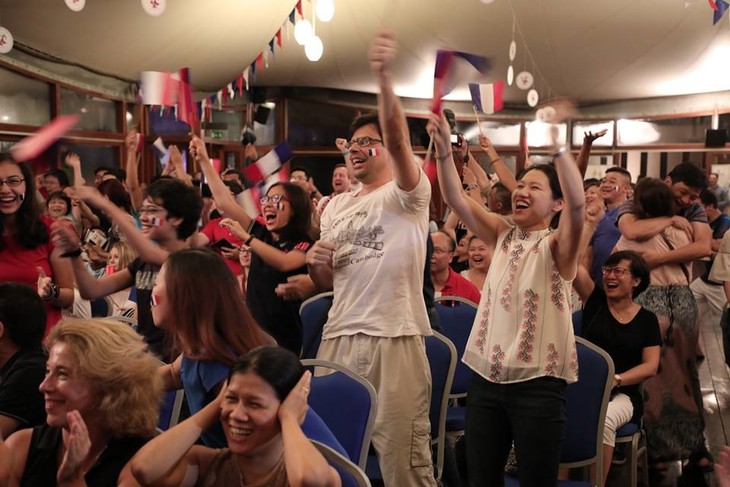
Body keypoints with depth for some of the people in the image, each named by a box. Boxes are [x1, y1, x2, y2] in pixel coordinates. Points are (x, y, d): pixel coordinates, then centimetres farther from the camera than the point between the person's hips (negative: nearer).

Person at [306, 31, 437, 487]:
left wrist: (384, 78, -39)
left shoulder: (408, 194, -3)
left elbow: (398, 139, -24)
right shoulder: (336, 205, 16)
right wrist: (316, 263, -2)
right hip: (339, 335, 6)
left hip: (394, 338, -6)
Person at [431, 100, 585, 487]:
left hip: (537, 382, -4)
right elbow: (455, 199, -2)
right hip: (486, 375, 5)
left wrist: (556, 144, -34)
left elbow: (578, 204, -25)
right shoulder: (502, 236, 8)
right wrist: (443, 148, -17)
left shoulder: (557, 247, -4)